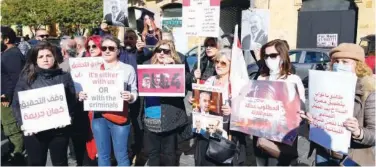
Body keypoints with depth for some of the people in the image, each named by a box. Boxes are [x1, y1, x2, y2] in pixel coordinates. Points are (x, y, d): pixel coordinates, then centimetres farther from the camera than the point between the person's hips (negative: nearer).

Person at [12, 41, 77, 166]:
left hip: (59, 129, 0)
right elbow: (17, 104, 0)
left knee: (60, 163, 15)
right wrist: (23, 123, -13)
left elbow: (72, 102, 2)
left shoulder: (64, 77, 4)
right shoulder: (26, 78, 2)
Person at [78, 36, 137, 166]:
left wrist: (130, 97, -20)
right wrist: (82, 96, -7)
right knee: (103, 155, 13)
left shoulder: (128, 69, 3)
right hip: (99, 116, 3)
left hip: (120, 116, -2)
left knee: (121, 155, 4)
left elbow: (134, 92, 2)